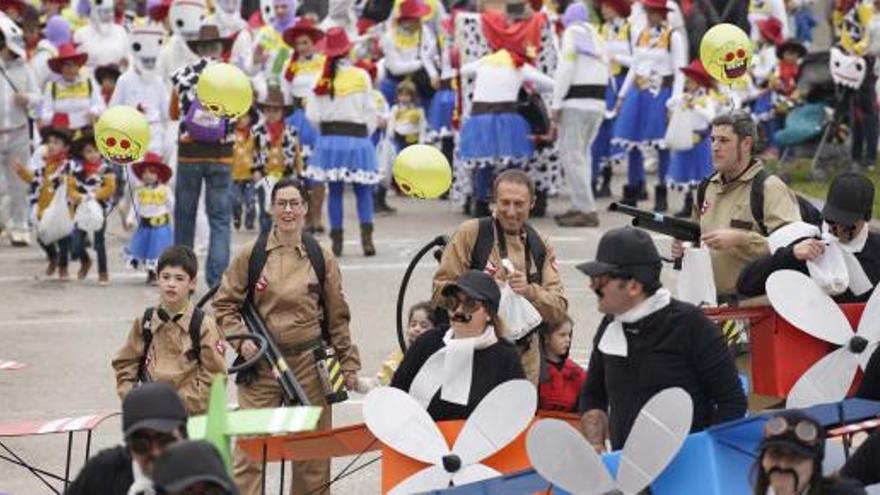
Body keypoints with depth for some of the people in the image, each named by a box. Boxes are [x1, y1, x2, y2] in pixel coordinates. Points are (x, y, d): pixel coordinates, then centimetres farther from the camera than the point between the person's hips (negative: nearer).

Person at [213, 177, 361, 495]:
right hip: (261, 361, -1)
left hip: (309, 361, 1)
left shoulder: (322, 258, 5)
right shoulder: (251, 255, 1)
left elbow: (337, 316, 10)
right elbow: (225, 304, 6)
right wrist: (240, 339, -9)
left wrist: (348, 364, 9)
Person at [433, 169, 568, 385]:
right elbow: (441, 290, -4)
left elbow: (559, 309, 3)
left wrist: (529, 292, -17)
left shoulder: (540, 246, 10)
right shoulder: (469, 235, -2)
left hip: (523, 358, 4)